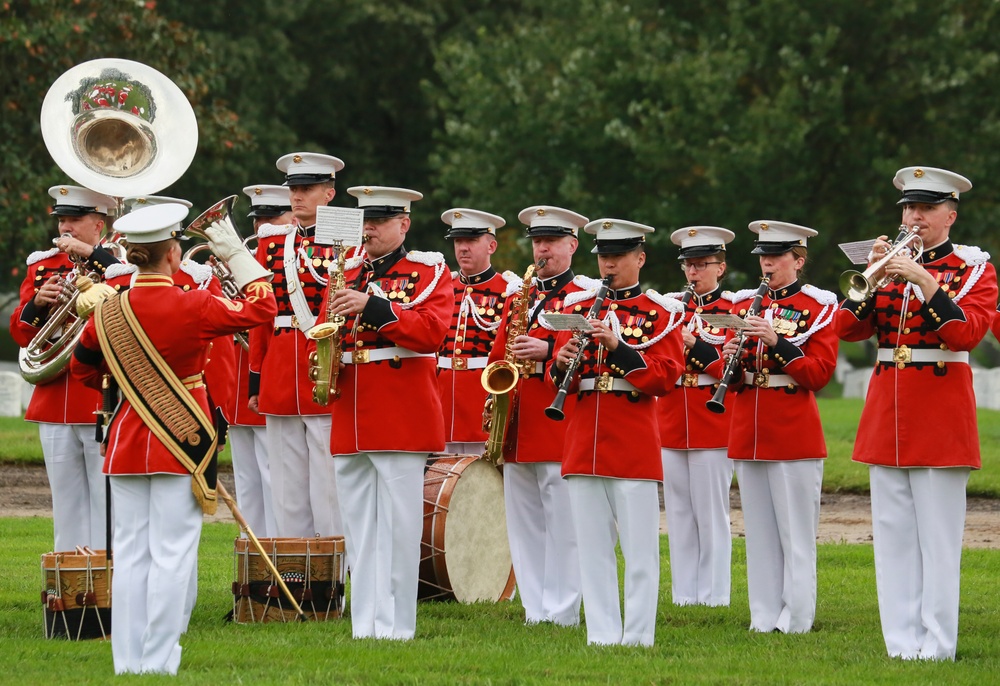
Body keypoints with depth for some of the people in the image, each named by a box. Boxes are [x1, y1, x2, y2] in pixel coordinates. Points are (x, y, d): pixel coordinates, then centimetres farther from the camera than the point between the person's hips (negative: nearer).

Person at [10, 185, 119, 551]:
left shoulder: (118, 264, -1)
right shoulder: (42, 266, 12)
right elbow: (21, 334, 9)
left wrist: (92, 254, -25)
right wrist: (37, 303, -11)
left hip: (103, 400, -5)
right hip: (54, 406, 5)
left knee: (106, 504, -3)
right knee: (67, 505, 9)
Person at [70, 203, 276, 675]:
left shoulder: (108, 313, 1)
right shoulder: (192, 308, -12)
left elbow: (81, 369, 17)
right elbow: (263, 308, -1)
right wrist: (237, 255, 7)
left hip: (127, 442, 4)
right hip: (183, 442, -4)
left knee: (130, 555, 8)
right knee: (171, 555, -2)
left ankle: (128, 661, 9)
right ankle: (159, 662, -4)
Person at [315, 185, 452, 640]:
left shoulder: (429, 271, 1)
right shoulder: (345, 275, 17)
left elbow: (432, 331, -14)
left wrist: (372, 306, -22)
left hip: (402, 418, -5)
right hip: (350, 422, 5)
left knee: (399, 526, -5)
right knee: (359, 528, 6)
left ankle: (397, 625, -2)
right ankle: (365, 624, 8)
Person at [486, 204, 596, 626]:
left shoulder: (587, 295, 0)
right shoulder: (518, 296, 20)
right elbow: (497, 353, 23)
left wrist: (547, 350, -21)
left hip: (561, 428, -7)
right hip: (518, 430, 7)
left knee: (563, 524, -7)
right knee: (523, 524, 7)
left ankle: (562, 612, -5)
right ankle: (535, 610, 11)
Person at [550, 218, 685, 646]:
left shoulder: (661, 312, 2)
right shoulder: (578, 307, 14)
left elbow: (665, 377, -9)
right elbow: (560, 382, 15)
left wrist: (616, 345, -19)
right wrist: (562, 364, -9)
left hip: (634, 441, -4)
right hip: (584, 441, 4)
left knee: (639, 546, -3)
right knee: (592, 545, 4)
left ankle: (638, 636, 1)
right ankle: (602, 634, 8)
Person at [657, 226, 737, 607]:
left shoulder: (734, 308, -1)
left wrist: (695, 346, -19)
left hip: (713, 425, -5)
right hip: (671, 425, 5)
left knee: (711, 512, -4)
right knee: (678, 512, 7)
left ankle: (713, 594, 0)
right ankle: (683, 593, 12)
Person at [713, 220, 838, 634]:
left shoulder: (817, 306, -1)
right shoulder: (744, 304, 14)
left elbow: (820, 373, -10)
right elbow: (725, 375, 15)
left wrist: (777, 341, -21)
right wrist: (729, 360, -9)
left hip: (794, 434, -5)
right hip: (747, 433, 5)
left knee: (796, 530, -4)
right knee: (758, 530, 6)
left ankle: (796, 619, -1)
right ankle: (764, 618, 10)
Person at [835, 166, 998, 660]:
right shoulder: (894, 263, 14)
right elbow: (848, 328, 6)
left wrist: (923, 281, -21)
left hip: (941, 412, -5)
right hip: (886, 413, 5)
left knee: (938, 536, -5)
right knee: (892, 535, 3)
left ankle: (936, 643, -3)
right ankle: (901, 640, 6)